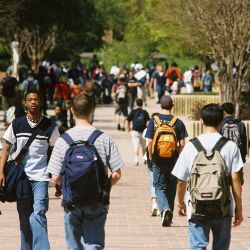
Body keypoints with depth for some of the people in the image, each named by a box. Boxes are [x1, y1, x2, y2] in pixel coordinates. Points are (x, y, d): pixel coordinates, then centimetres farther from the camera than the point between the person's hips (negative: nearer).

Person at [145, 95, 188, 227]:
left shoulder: (154, 121, -3)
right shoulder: (178, 122, -3)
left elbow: (150, 142, -4)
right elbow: (182, 144, -5)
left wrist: (151, 157, 10)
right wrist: (179, 158, 8)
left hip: (158, 160, -1)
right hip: (173, 160, 1)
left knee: (159, 187, 6)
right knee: (171, 188, 13)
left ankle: (164, 209, -21)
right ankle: (169, 217, 20)